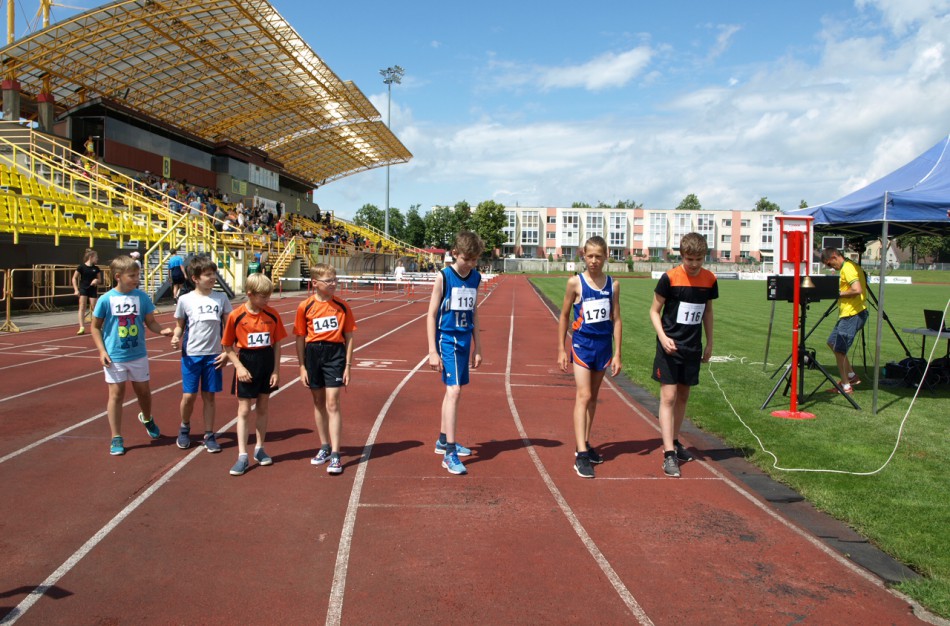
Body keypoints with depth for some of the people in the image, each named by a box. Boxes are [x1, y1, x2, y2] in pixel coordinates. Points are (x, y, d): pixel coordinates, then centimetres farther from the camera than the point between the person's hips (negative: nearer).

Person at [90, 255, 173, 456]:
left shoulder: (142, 297, -4)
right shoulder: (106, 299, -10)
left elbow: (150, 321, 2)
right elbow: (95, 327, 0)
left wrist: (161, 330, -19)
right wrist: (102, 351, -9)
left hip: (138, 354, 2)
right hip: (115, 357, -2)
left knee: (143, 391, 15)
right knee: (116, 394, 4)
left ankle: (147, 419, 45)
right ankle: (116, 438, 14)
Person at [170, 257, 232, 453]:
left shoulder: (221, 299, 1)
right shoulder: (185, 300, -2)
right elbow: (180, 325, 7)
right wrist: (175, 336, -15)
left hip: (213, 355, 1)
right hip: (191, 355, -1)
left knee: (209, 396, 7)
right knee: (189, 396, 1)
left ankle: (209, 435, 18)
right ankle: (184, 428, 28)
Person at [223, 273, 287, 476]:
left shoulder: (272, 315, -2)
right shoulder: (236, 316, -9)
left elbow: (277, 344, 3)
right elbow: (228, 347, -2)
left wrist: (276, 370, -2)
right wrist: (239, 367, -13)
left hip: (267, 363, 3)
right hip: (246, 363, -3)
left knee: (263, 408, 13)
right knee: (244, 410, 0)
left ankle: (259, 449, 26)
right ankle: (242, 456, 4)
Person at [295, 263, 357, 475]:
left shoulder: (342, 306, -2)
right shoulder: (305, 307, -1)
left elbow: (349, 336, 2)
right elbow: (300, 338, 4)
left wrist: (348, 365, -1)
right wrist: (302, 366, 2)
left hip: (335, 354, -2)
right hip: (313, 354, 2)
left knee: (332, 404, -8)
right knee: (318, 403, 14)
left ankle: (335, 455, -4)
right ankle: (324, 447, 29)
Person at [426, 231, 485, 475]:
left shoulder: (476, 277, 6)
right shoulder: (443, 277, -10)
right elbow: (431, 314, -8)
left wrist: (477, 347, 15)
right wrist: (433, 351, -11)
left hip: (465, 341, 6)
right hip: (447, 340, -6)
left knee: (453, 390, 16)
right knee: (454, 391, -14)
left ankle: (443, 440, 31)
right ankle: (449, 453, -10)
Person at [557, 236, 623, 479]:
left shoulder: (613, 284, 2)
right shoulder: (575, 283, -6)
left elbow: (616, 320, 5)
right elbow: (564, 316, 2)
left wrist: (617, 354, 3)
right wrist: (561, 349, 1)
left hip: (604, 346, 4)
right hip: (582, 345, -3)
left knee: (593, 397, 14)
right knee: (583, 396, -10)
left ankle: (584, 444, 27)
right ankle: (581, 455, -11)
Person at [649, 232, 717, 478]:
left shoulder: (710, 280, 1)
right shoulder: (670, 278, -12)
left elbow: (707, 311, 14)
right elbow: (655, 310, -5)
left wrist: (709, 343, 15)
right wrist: (662, 336, -20)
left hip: (693, 347, 5)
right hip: (670, 346, -5)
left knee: (683, 395, 14)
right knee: (668, 396, -8)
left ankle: (674, 442, 30)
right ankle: (669, 454, -8)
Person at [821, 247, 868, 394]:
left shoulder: (848, 268, -18)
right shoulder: (850, 266, 14)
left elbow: (857, 290, -29)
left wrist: (839, 294, -15)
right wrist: (840, 293, 9)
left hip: (853, 314, -11)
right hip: (848, 314, 11)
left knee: (839, 349, -5)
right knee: (832, 342, 18)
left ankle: (846, 386, 3)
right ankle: (852, 376, 24)